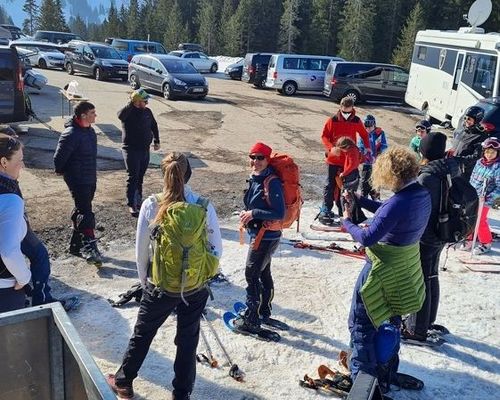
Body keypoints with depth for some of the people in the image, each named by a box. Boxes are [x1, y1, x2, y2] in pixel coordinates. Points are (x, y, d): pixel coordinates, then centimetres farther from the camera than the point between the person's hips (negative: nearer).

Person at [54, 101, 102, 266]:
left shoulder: (90, 131, 7)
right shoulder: (71, 134, -22)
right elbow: (59, 157, -18)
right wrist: (61, 171, -2)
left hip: (90, 179, 9)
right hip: (77, 180, -9)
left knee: (81, 211, 16)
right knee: (86, 214, -12)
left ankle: (76, 245, 28)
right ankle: (89, 248, -11)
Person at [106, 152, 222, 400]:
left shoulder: (151, 205, -13)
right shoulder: (204, 207, -11)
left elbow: (141, 251, -6)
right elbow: (216, 250, -4)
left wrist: (144, 281, 10)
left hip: (160, 286, 0)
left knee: (142, 335, 22)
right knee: (188, 341, 17)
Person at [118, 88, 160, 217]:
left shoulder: (147, 112, 5)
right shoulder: (128, 111, -13)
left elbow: (154, 126, 20)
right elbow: (120, 115, -38)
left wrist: (157, 141, 17)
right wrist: (132, 103, -34)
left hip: (145, 150, 6)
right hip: (131, 150, -6)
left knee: (140, 177, 15)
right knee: (133, 177, -6)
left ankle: (138, 200, 28)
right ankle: (131, 205, -1)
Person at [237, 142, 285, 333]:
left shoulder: (272, 182, -22)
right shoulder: (254, 178, 5)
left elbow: (279, 213, -25)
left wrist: (253, 213, -24)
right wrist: (246, 212, 2)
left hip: (266, 237, -9)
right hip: (257, 234, 9)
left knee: (252, 275, -3)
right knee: (264, 273, 22)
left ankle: (252, 321, 9)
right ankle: (264, 311, 39)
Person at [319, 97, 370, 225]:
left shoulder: (356, 121, 0)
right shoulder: (332, 120, -7)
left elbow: (364, 134, 14)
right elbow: (324, 136, -3)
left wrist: (367, 147, 0)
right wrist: (331, 148, -19)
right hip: (334, 158, -2)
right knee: (330, 185, 0)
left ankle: (342, 210, 22)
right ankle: (325, 212, 1)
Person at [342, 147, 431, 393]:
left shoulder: (398, 202, -30)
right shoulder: (422, 194, -2)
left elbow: (367, 238, -28)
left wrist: (347, 221, -11)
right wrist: (360, 200, 8)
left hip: (384, 269, -9)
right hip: (405, 266, 9)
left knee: (361, 321, 8)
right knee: (390, 319, 24)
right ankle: (386, 373, 40)